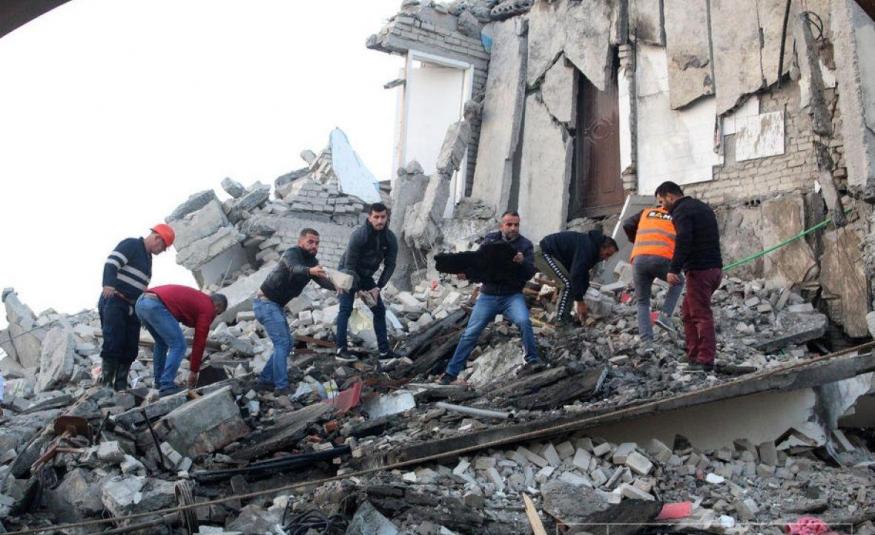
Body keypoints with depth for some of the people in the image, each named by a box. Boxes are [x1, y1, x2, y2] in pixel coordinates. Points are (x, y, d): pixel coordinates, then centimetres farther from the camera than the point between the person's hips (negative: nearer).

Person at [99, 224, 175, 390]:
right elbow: (111, 263, -20)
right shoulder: (130, 245, -5)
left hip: (132, 308, 9)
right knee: (113, 344, -15)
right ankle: (106, 384, -13)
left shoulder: (148, 258, 22)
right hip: (114, 302, -9)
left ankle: (121, 386, 7)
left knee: (130, 348, 3)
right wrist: (108, 284, -36)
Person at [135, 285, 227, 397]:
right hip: (155, 306, -9)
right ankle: (166, 386, -7)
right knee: (178, 345, -2)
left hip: (141, 301, 9)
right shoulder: (208, 308, 7)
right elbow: (199, 341, 8)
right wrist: (194, 371, 14)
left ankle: (159, 381, 29)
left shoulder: (196, 297, 32)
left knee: (162, 343, 26)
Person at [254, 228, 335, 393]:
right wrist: (310, 271, -63)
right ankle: (281, 386, -14)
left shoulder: (313, 262, 6)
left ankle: (265, 380, 17)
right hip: (265, 303, -9)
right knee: (282, 343, -14)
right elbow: (294, 268, -42)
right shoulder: (292, 253, -19)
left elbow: (323, 281, -9)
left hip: (277, 305, 9)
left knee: (287, 343, 11)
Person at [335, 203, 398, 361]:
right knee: (346, 308, -17)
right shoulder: (359, 235, -28)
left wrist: (378, 287, -16)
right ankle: (341, 349, -18)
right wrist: (359, 290, -25)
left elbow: (390, 265, -6)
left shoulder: (390, 238, -13)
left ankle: (384, 350, 7)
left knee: (379, 309, 2)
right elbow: (349, 265, -25)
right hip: (348, 273, -6)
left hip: (366, 276, 6)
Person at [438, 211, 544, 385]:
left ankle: (532, 360, -11)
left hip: (512, 295, -1)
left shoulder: (525, 245, 0)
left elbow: (531, 272, -9)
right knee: (470, 333, -2)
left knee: (524, 321, -30)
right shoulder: (490, 239, 4)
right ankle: (451, 372, 8)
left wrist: (522, 262, -30)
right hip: (488, 296, 2)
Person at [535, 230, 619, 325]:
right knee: (568, 284, -17)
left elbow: (583, 275, 11)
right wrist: (579, 302, -24)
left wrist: (580, 301, 8)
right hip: (544, 253, -11)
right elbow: (576, 275, -30)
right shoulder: (586, 248, -26)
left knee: (569, 284, 8)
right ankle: (560, 320, -14)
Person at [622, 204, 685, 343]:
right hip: (662, 259, -2)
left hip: (639, 260, 2)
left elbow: (627, 225, 18)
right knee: (678, 283, 30)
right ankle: (665, 316, 12)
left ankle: (646, 340, 3)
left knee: (642, 302, 18)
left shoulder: (646, 212, 29)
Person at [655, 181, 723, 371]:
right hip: (715, 268, 9)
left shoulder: (681, 212, -10)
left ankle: (705, 360, -8)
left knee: (701, 315, -8)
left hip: (699, 270, -9)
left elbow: (683, 241, -24)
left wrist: (674, 269, -26)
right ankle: (693, 356, 13)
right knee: (688, 312, 15)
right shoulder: (703, 207, 21)